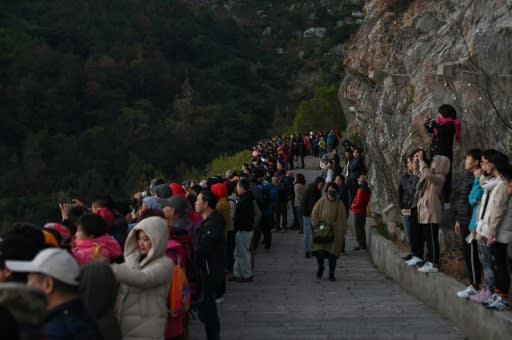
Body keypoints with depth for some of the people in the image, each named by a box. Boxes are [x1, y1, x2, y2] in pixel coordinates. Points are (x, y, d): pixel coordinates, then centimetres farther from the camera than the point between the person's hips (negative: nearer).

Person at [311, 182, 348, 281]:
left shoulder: (340, 204, 4)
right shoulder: (321, 202, 1)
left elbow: (344, 218, 8)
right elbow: (314, 214, 4)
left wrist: (343, 231, 4)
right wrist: (316, 226, -5)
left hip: (335, 232, 1)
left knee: (333, 253, -2)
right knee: (320, 251, -10)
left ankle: (331, 273, 10)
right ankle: (320, 267, 18)